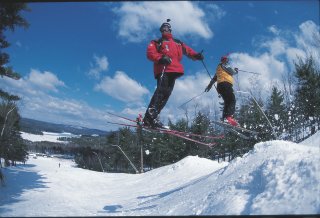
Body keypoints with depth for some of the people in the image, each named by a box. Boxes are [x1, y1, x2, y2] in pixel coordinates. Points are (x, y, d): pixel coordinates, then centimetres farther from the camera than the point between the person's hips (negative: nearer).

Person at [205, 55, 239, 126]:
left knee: (227, 102, 5)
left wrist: (210, 85, 40)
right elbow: (232, 72, -1)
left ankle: (224, 118, -6)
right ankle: (229, 116, -40)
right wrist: (236, 71, 20)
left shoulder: (219, 68, 32)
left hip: (220, 85, 10)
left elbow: (214, 78, 34)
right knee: (232, 100, -21)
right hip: (225, 84, -10)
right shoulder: (224, 65, 6)